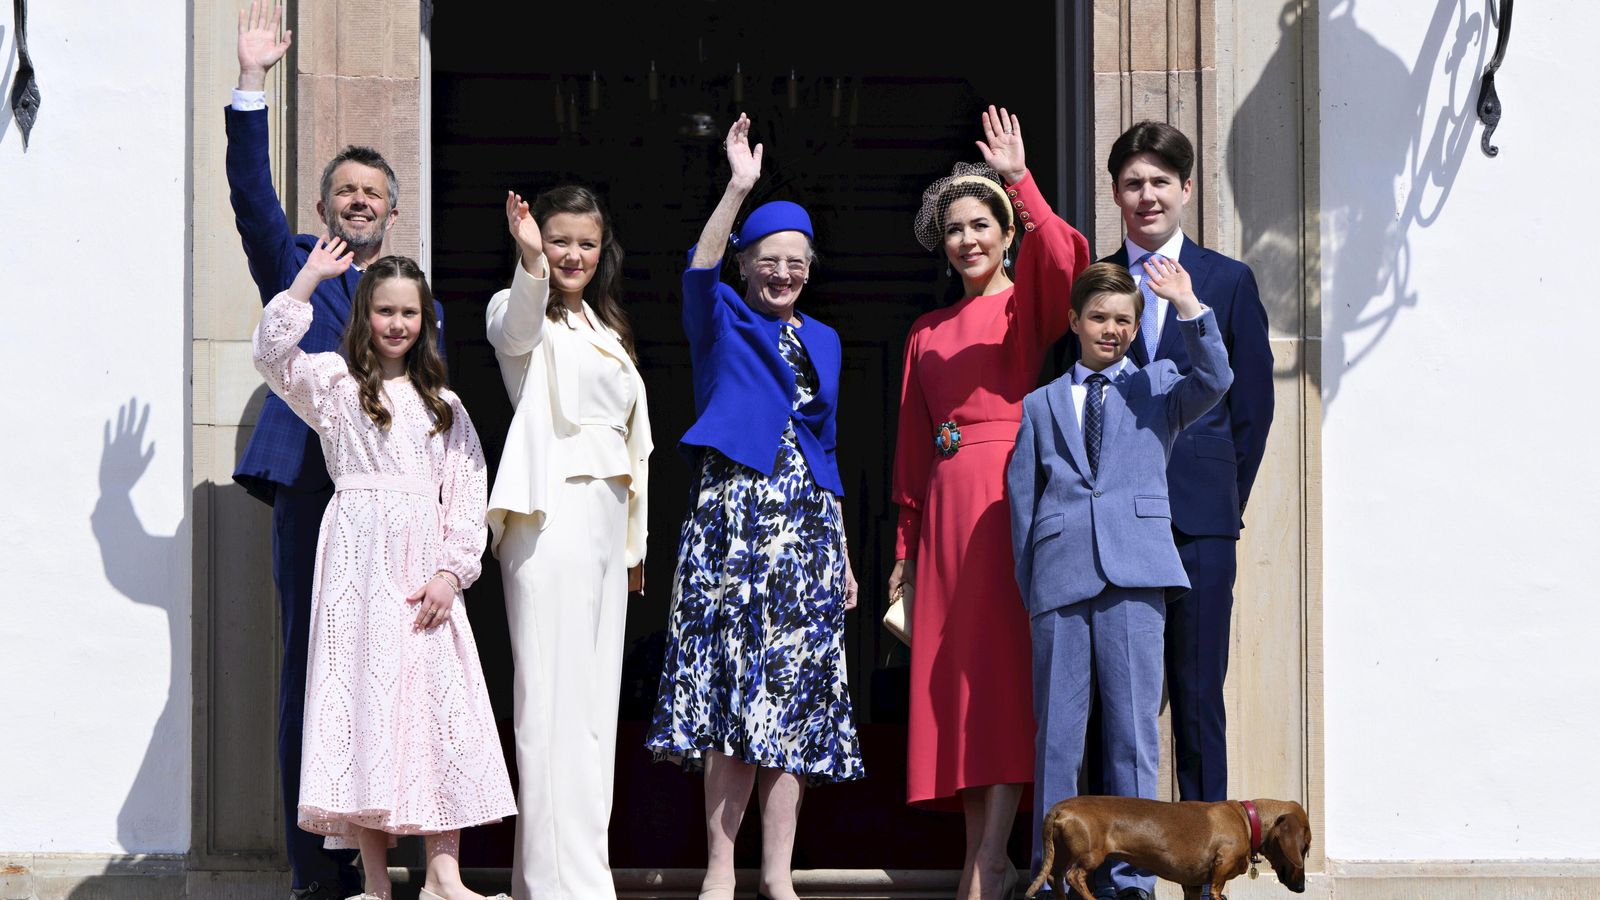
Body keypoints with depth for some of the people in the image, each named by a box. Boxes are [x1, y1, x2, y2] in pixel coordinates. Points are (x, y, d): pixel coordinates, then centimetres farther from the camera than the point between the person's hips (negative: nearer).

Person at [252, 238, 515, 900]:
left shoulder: (443, 403, 17)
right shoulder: (334, 383, 8)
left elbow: (468, 492, 9)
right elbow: (272, 352, -10)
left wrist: (451, 572, -3)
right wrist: (311, 276, -10)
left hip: (426, 566, 3)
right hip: (361, 558, -3)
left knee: (438, 700, -3)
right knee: (364, 696, -6)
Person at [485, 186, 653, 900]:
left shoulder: (606, 330, 22)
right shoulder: (523, 316, 0)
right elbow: (517, 329, -27)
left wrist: (635, 543, 22)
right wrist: (531, 262, -47)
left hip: (607, 519, 8)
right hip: (552, 514, -8)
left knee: (594, 699, 7)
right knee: (555, 699, -12)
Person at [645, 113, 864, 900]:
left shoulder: (822, 341, 17)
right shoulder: (722, 325, 4)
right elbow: (698, 273, -20)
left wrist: (842, 553, 18)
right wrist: (738, 187, -31)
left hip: (807, 529, 4)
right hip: (731, 521, -4)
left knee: (794, 700, 2)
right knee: (729, 694, -7)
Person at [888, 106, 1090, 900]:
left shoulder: (1026, 302, 5)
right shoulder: (927, 333, 19)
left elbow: (1062, 258, -20)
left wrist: (1020, 181, -23)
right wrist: (906, 544, 18)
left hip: (1011, 493, -6)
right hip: (946, 501, 6)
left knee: (1007, 662, -10)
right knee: (953, 670, 3)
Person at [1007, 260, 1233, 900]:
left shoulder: (1158, 387, 14)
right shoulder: (1041, 406, 18)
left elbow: (1214, 379, -7)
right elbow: (1021, 501, 15)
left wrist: (1186, 304, -15)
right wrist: (1029, 587, 7)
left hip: (1135, 574, -1)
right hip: (1059, 576, 1)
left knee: (1133, 731, -2)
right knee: (1056, 733, 2)